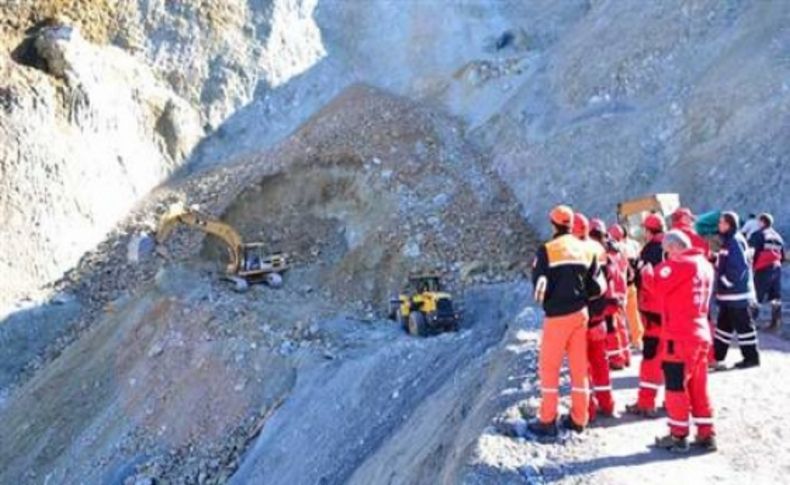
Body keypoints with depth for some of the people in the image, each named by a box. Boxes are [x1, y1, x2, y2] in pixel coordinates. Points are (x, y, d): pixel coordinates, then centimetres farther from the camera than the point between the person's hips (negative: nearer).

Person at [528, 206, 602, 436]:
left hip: (557, 315, -5)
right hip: (580, 313, 5)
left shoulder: (547, 250, -12)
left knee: (549, 367, 4)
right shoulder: (586, 249, 4)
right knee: (579, 366, 11)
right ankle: (578, 419, 17)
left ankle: (547, 420, 6)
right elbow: (594, 286, 6)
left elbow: (538, 285, -9)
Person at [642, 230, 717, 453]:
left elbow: (659, 285, -15)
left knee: (676, 385, 0)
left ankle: (678, 436, 5)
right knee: (698, 386, 13)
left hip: (680, 335, -9)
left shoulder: (680, 264, -13)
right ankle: (706, 435, 16)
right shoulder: (704, 264, 16)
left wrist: (647, 272, 2)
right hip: (700, 333, 9)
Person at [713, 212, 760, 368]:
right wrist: (721, 283, 11)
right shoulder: (727, 241, 14)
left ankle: (751, 357, 7)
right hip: (727, 294, 10)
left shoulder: (735, 241, -15)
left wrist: (726, 282, -16)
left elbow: (739, 267, -23)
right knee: (724, 324, 13)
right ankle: (717, 356, 20)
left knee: (743, 325, -2)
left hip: (737, 293, -10)